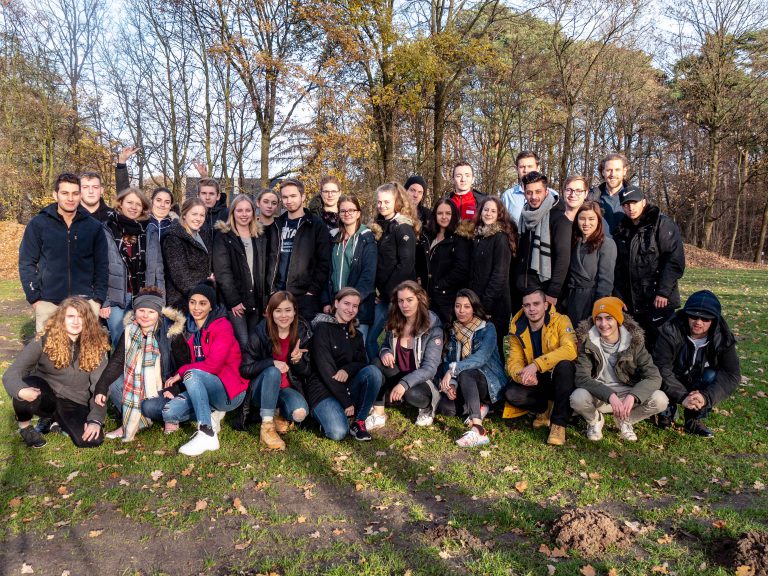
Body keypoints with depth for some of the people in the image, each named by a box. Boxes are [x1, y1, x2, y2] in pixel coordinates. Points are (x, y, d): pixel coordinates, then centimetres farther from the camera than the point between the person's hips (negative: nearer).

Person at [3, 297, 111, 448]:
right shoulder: (45, 340, -11)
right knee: (26, 393, -36)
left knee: (92, 440, -23)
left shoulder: (96, 345, -8)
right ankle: (24, 425, -2)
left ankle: (55, 417, 10)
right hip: (44, 395, -2)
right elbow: (12, 373, -16)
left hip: (75, 402, 2)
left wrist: (95, 420, -21)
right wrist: (21, 390, -40)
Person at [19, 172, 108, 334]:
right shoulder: (38, 224, 1)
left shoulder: (94, 227, 4)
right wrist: (34, 297, -3)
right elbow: (27, 263, 3)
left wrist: (98, 299, 0)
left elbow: (101, 265, 7)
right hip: (48, 302, 0)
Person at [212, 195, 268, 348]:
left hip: (256, 300, 5)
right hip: (235, 300, -5)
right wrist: (233, 301, -15)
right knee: (243, 344, -11)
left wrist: (264, 298, 5)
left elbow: (263, 269, 13)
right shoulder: (223, 237, -2)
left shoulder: (260, 236, 13)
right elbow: (222, 272, -10)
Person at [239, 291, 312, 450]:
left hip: (287, 389, 2)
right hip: (261, 390, -1)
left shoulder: (302, 333, -4)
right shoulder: (260, 334, -11)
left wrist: (297, 360, -22)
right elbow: (245, 369, -11)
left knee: (300, 413, -30)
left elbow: (307, 373, 1)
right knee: (273, 371, -35)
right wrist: (271, 362, -27)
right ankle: (267, 427, -30)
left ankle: (279, 414, 5)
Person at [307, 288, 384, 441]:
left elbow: (363, 363, 3)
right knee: (339, 432, -30)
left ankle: (358, 422, -11)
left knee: (373, 371, -22)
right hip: (323, 389, -6)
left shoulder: (356, 335, 14)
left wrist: (348, 369, -21)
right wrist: (346, 402, -17)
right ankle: (321, 411, 4)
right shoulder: (323, 328, -8)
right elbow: (325, 369, -15)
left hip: (346, 387, 6)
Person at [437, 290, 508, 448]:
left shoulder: (488, 329, -9)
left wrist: (453, 370, -36)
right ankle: (480, 407, 0)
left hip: (491, 383, -5)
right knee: (445, 407, -23)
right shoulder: (453, 331, 7)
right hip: (467, 385, 5)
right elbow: (448, 361, 1)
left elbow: (481, 358, -26)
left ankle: (478, 430, -49)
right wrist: (450, 384, -18)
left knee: (464, 373, -38)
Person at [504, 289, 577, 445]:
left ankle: (559, 424, -23)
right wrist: (521, 375, -33)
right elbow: (513, 361, -7)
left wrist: (536, 365, -39)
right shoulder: (517, 329, -3)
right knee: (511, 394, -26)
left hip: (561, 379, -3)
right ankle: (547, 407, 3)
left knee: (564, 365, -36)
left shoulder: (560, 321, -14)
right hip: (536, 381, 3)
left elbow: (570, 350, -31)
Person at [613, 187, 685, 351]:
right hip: (632, 303, 6)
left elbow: (675, 261, -13)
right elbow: (618, 267, 13)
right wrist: (619, 297, 7)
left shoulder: (662, 224, -5)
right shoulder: (622, 231, 13)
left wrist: (663, 292, -17)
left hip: (659, 301, -6)